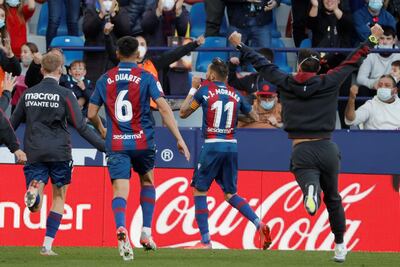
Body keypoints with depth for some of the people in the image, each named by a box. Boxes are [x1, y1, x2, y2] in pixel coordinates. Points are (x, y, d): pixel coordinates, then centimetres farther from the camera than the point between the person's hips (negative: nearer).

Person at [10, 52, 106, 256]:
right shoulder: (65, 95, -5)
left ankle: (34, 190, -36)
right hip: (59, 153, -2)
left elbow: (12, 124, 14)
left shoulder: (28, 94, 6)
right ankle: (47, 245, 6)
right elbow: (80, 127, -8)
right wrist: (103, 146, -3)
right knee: (59, 198, 13)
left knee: (35, 206, 0)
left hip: (33, 153, 2)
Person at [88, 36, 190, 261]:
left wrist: (102, 130, 31)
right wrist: (180, 139, -8)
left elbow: (92, 114, 10)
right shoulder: (146, 78, -1)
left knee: (120, 190, -7)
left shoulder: (105, 80, 6)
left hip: (116, 144, 0)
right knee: (148, 182, 23)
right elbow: (164, 109, -10)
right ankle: (146, 232, 16)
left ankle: (121, 229, -35)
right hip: (143, 141, 0)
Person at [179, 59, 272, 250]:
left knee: (199, 191, 6)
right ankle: (259, 225, -6)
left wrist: (193, 89, 14)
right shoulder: (235, 94, 10)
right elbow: (254, 118, 19)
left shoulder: (204, 90, -2)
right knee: (230, 194, 14)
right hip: (232, 146, 5)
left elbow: (183, 113, 6)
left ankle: (205, 240, 0)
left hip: (212, 146, -5)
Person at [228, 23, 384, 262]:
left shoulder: (286, 83, 5)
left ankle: (311, 191, -49)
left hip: (302, 153, -1)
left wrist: (240, 46, 30)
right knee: (333, 198, 19)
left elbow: (262, 64, 16)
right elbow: (353, 62, 12)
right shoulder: (329, 83, 3)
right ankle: (340, 246, 25)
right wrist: (372, 39, 24)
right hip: (328, 150, 2)